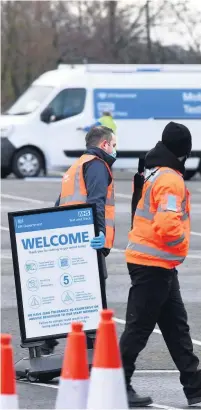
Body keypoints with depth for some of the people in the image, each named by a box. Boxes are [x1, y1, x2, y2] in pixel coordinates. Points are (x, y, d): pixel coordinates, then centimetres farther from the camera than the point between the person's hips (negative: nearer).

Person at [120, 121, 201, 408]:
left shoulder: (153, 174, 12)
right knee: (139, 327, -3)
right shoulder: (171, 181, -18)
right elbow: (166, 224, -28)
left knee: (177, 326, 13)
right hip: (154, 265, -10)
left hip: (159, 265, 10)